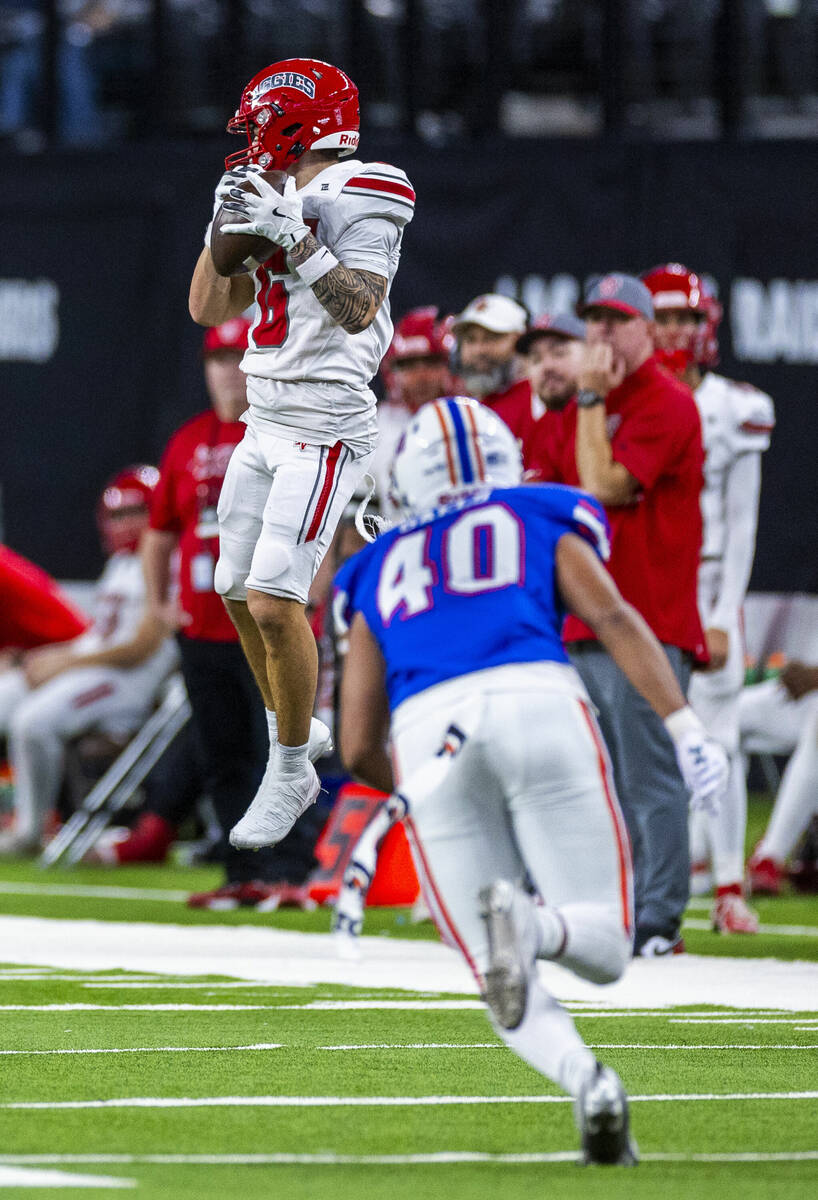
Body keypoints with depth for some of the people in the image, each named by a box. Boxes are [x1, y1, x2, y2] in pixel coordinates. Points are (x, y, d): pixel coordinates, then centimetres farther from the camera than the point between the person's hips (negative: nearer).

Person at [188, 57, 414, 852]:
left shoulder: (357, 198, -12)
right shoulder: (277, 203, 13)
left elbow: (356, 310, -24)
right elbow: (209, 307, 13)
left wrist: (292, 240, -31)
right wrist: (226, 223, 0)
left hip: (323, 431, -9)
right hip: (264, 426, 9)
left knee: (273, 600, -15)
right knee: (236, 592, 13)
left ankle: (291, 773, -1)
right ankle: (294, 730, 32)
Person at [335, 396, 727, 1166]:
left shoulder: (380, 574, 31)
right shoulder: (541, 525, 26)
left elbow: (358, 748, 27)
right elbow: (612, 618, 6)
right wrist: (686, 728, -1)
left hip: (430, 734, 2)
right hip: (539, 703, -2)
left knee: (508, 991, 8)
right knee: (604, 944, 5)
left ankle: (585, 1081, -24)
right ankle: (529, 924, -31)